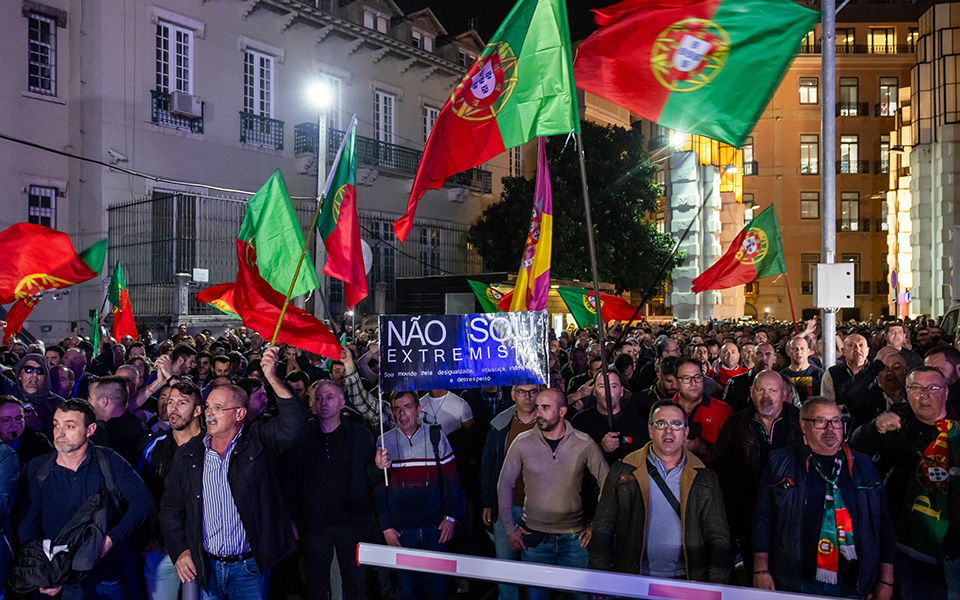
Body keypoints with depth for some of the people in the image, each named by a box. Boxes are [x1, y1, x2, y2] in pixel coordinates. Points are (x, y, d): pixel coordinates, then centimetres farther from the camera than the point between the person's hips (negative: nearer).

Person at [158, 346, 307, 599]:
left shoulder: (258, 441, -5)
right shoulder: (188, 454, 4)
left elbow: (293, 423, -23)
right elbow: (170, 507, 10)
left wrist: (272, 378, -31)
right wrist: (179, 551, 1)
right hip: (205, 566, 3)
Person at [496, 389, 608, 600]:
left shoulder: (584, 444, -6)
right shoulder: (522, 443, -6)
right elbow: (504, 485, 3)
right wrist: (509, 527, 2)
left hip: (574, 537, 0)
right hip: (534, 536, 0)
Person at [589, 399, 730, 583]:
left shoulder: (705, 479, 10)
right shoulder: (623, 472, 6)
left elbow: (719, 538, 11)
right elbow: (603, 529, 6)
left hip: (685, 580, 1)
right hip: (633, 581, -1)